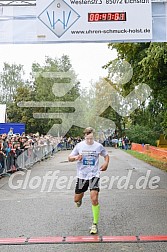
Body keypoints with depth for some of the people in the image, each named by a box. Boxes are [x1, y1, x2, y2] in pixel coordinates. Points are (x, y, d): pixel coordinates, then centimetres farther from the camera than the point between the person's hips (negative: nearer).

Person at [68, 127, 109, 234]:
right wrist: (75, 158, -18)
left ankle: (95, 224, -1)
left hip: (94, 175, -2)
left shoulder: (98, 146, -2)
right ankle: (80, 198, 50)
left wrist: (106, 163, -4)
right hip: (82, 175, 2)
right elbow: (69, 158, 4)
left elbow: (106, 155, 15)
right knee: (76, 199, 10)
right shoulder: (79, 145, -2)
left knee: (94, 199, -15)